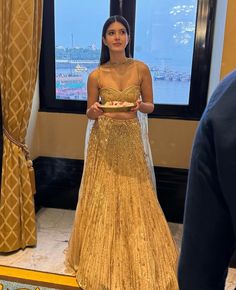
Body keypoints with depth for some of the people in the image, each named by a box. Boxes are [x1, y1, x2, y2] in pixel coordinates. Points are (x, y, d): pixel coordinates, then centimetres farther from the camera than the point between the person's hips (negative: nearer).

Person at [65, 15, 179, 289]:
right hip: (104, 141, 0)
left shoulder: (141, 69, -2)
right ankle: (104, 255, 28)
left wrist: (138, 106, -16)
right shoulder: (96, 75, -2)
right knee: (103, 197, 6)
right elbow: (89, 113, 5)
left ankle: (135, 254, 27)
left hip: (131, 139, 0)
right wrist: (96, 111, -17)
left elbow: (150, 106, 5)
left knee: (134, 196, 5)